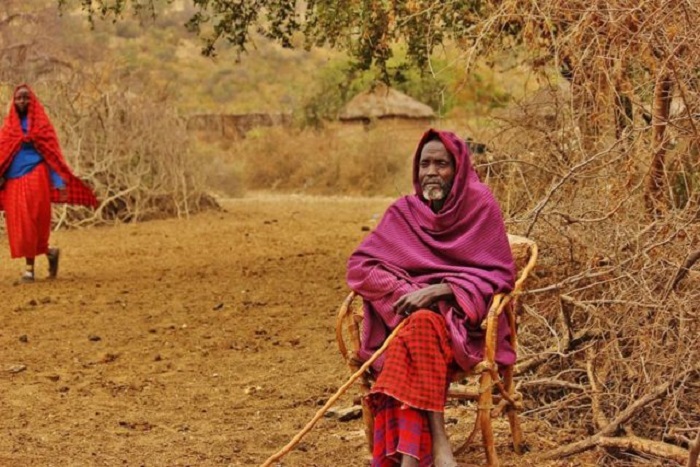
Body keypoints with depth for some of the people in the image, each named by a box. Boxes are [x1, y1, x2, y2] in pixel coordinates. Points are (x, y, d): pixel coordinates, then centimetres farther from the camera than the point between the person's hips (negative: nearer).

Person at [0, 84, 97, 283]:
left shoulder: (40, 124, 3)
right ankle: (48, 252, 22)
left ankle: (30, 267, -7)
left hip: (34, 179, -4)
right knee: (17, 225, 3)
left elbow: (52, 155, -1)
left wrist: (59, 182, -9)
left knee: (31, 223, -11)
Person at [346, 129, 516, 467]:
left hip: (464, 316, -2)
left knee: (423, 326, -36)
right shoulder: (404, 212, 8)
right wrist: (403, 290, -16)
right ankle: (436, 439, -39)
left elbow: (498, 275, -5)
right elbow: (359, 265, 3)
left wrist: (438, 291, -18)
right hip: (407, 313, 3)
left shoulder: (481, 208, 0)